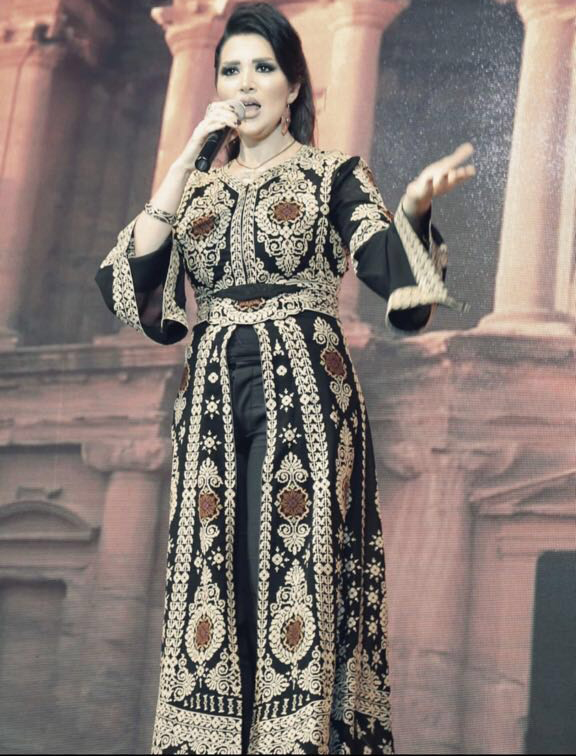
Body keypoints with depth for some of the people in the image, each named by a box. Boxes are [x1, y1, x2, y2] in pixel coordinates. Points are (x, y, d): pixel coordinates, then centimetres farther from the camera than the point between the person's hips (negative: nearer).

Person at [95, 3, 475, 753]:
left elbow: (393, 276, -4)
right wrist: (190, 158, -2)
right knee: (214, 570, 0)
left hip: (304, 387, -3)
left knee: (299, 561, -9)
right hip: (213, 393, 4)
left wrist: (413, 205, -24)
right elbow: (137, 269, 2)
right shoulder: (199, 185, 18)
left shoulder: (333, 174, 8)